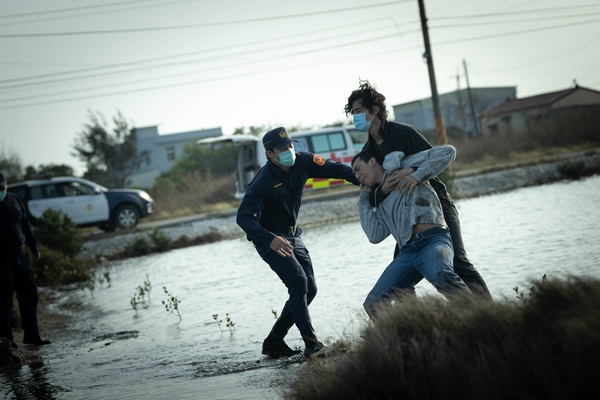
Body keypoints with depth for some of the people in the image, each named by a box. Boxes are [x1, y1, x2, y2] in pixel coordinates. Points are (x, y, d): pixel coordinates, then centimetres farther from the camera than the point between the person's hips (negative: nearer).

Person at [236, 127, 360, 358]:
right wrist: (271, 240, -50)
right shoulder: (264, 181, -28)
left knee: (309, 288, 4)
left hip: (292, 235, 8)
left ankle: (274, 342, 11)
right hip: (269, 238, -7)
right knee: (298, 282, -23)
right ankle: (311, 344, -20)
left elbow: (334, 169, -3)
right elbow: (244, 217, -35)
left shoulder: (302, 162, -10)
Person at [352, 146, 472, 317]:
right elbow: (374, 236, 14)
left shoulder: (405, 167, 14)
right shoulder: (380, 202, 29)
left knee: (442, 276, -40)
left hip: (433, 240, -7)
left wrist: (417, 176, -5)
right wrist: (364, 200, 22)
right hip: (407, 251, 7)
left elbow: (447, 151, 5)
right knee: (373, 304, -9)